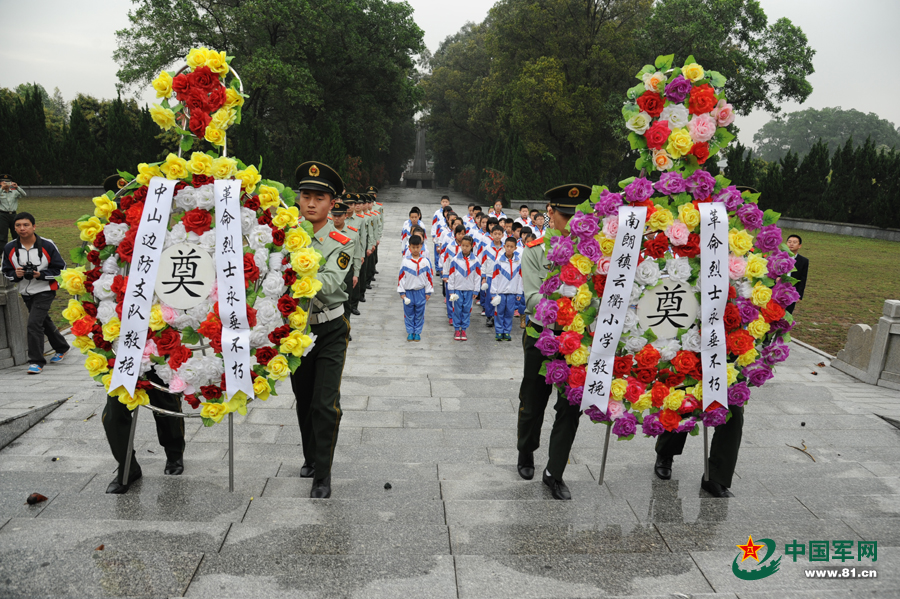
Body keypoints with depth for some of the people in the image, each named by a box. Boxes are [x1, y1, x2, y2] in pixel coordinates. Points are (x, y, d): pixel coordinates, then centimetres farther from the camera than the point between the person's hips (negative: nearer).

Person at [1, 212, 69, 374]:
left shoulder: (47, 245, -13)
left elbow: (60, 268, -8)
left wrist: (41, 274, -22)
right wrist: (16, 274, -17)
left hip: (45, 291, -5)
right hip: (26, 293, 5)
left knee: (34, 323, -16)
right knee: (45, 322, 20)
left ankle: (37, 361, -7)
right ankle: (61, 348, 41)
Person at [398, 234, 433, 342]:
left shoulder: (425, 261, -1)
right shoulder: (405, 262, -4)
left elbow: (428, 277, 4)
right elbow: (401, 277, -1)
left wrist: (428, 292, 3)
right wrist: (402, 292, -2)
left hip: (420, 292, 1)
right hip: (408, 291, 0)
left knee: (419, 313, 7)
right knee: (409, 313, 7)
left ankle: (417, 332, 20)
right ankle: (410, 332, 19)